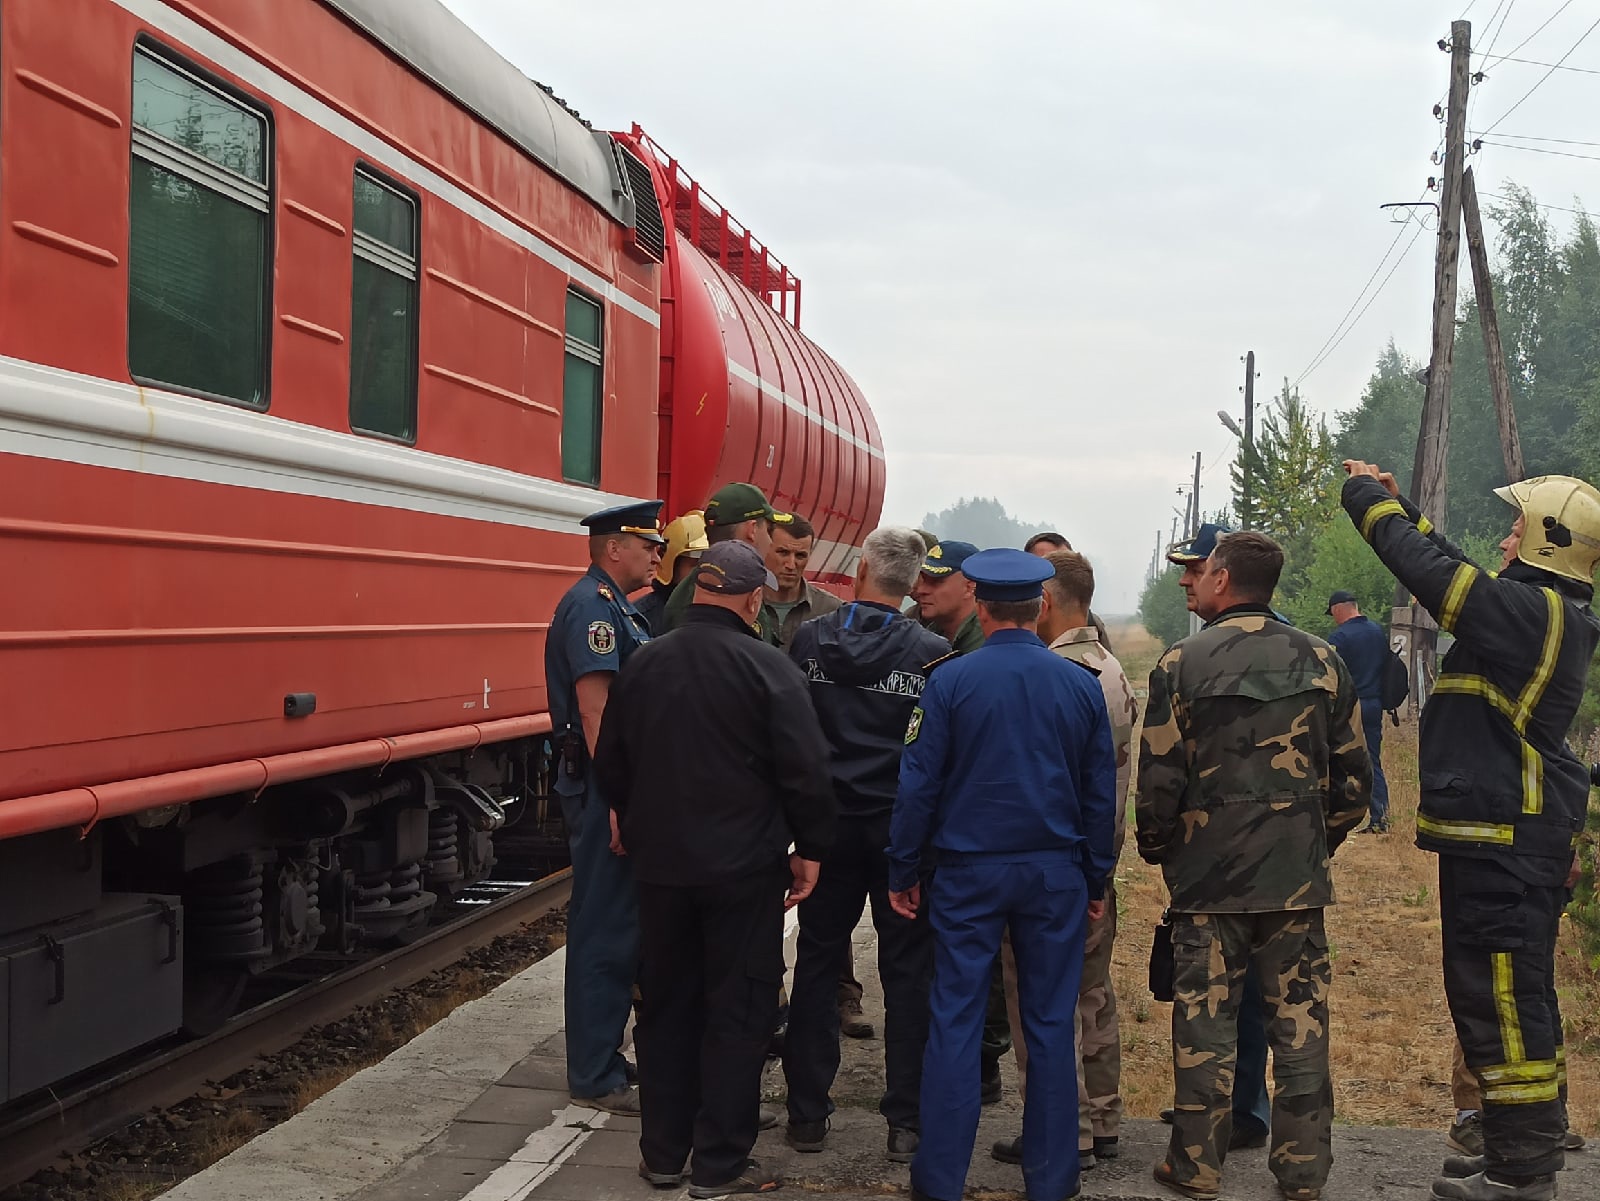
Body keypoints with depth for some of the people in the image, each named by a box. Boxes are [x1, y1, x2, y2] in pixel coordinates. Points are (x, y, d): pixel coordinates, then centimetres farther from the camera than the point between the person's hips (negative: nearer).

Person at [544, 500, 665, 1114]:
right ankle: (596, 1078, 2)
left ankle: (602, 1059, 26)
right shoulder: (592, 604, -14)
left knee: (619, 925, 16)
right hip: (604, 788, -11)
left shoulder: (617, 608, 18)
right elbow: (594, 704, -22)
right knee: (605, 931, -5)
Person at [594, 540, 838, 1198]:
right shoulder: (767, 667, -14)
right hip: (743, 866, -4)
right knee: (737, 1011, 5)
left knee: (665, 1005, 15)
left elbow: (610, 764, 10)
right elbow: (805, 769, -15)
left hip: (659, 864, 5)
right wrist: (810, 847, -2)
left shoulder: (644, 663, 1)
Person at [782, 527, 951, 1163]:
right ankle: (906, 1121, 10)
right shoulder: (934, 653, -10)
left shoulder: (809, 639, -4)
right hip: (903, 826, -1)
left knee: (816, 964, 12)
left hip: (828, 822, 2)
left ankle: (807, 1113, 17)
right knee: (906, 974, 7)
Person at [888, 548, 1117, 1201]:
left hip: (969, 872, -2)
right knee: (1049, 1024, 9)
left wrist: (904, 871, 3)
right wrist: (1095, 879, 15)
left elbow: (918, 784, -6)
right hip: (1056, 872, 2)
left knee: (955, 1021, 4)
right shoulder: (1081, 685, 0)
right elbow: (1100, 792, 6)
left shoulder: (950, 681, -8)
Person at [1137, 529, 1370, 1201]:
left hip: (1207, 870, -2)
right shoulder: (1321, 661, 3)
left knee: (1204, 1018, 5)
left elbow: (1159, 778, -7)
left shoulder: (1182, 662, -7)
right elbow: (1353, 777, 6)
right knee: (1300, 1020, 8)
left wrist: (1157, 851, 9)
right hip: (1298, 874, 3)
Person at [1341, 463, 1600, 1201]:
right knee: (1515, 997, 18)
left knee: (1500, 999, -5)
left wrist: (1369, 500, -2)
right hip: (1520, 836, 11)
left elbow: (1431, 571, -17)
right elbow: (1454, 573, 23)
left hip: (1503, 843, -11)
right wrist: (1396, 503, 24)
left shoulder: (1533, 613, -18)